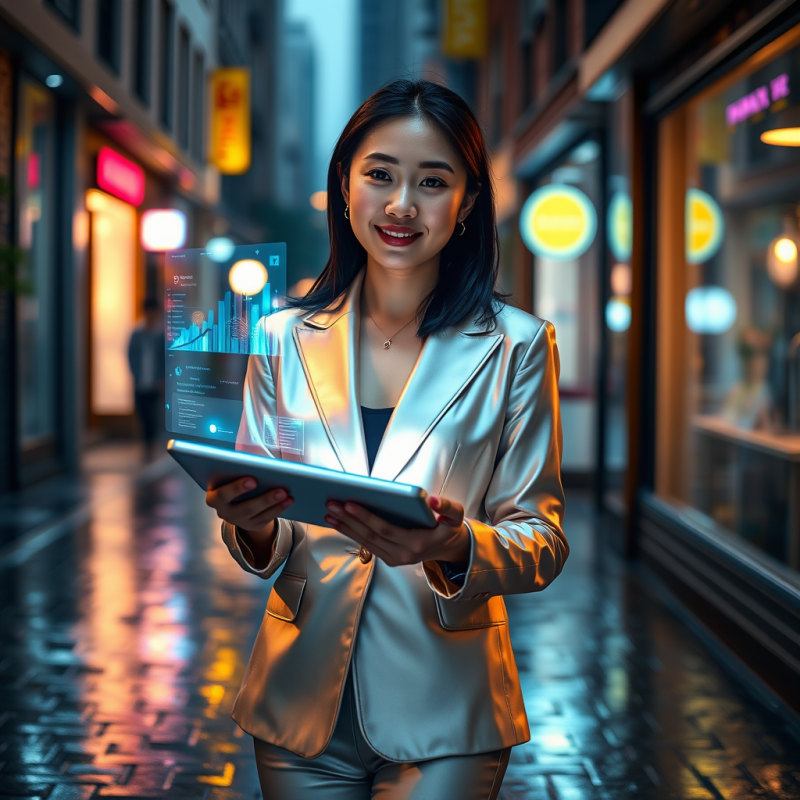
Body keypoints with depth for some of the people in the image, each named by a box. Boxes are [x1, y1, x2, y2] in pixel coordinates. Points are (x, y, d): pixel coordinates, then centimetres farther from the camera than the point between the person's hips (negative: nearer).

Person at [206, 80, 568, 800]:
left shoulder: (516, 345, -5)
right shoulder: (284, 338, 2)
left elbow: (543, 539, -5)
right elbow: (266, 545, 6)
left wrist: (455, 547, -26)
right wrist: (254, 528, -18)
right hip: (301, 706, 3)